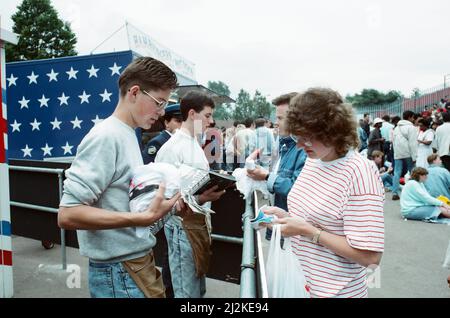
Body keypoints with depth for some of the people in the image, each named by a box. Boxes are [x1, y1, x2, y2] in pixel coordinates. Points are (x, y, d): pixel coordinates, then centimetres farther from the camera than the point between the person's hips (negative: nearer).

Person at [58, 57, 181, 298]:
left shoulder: (126, 134, 8)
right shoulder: (106, 136, -19)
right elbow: (68, 214, -24)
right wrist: (145, 217, -28)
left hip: (138, 262, 9)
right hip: (121, 272, -8)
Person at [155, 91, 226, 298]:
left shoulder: (195, 143, 11)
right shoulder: (172, 148, -19)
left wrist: (217, 182, 5)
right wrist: (200, 199, -29)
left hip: (199, 221, 9)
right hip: (183, 226, -9)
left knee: (199, 288, 21)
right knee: (188, 292, 2)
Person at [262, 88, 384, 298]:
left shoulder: (359, 173, -23)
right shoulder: (313, 160, 1)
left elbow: (370, 256, -24)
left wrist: (307, 230, -24)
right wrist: (286, 216, -5)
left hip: (333, 291, -7)